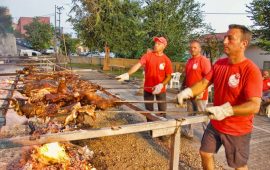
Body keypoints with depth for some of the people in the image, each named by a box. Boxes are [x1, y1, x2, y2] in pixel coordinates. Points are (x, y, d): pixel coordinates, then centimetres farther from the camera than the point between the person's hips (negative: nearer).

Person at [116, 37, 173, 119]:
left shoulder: (166, 60, -9)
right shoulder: (148, 55, -7)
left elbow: (168, 76, -4)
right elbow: (138, 65, -21)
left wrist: (161, 85, -22)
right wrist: (127, 74, -37)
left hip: (160, 89, -1)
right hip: (148, 89, 1)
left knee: (162, 112, 8)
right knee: (149, 111, 14)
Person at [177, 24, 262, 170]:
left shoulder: (251, 71, -24)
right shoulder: (219, 64, -2)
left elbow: (254, 106, -29)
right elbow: (204, 83, -1)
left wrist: (226, 110, -43)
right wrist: (187, 92, -20)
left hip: (237, 130, -5)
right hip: (215, 124, 6)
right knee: (205, 154, 19)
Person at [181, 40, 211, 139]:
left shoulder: (204, 60, -12)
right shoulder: (189, 61, 12)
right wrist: (183, 87, 17)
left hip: (200, 95, -8)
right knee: (190, 114, 19)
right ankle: (188, 132, 33)